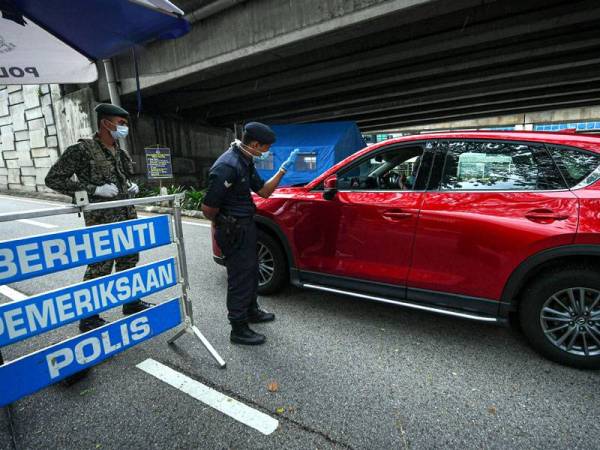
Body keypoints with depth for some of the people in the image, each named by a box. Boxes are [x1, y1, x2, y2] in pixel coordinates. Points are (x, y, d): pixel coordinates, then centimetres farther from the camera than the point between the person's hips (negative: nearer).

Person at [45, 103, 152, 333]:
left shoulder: (119, 151, 10)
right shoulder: (82, 150, -11)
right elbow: (53, 179, -13)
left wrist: (131, 186, 4)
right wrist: (94, 189, -20)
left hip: (127, 217, 7)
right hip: (101, 220, -7)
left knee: (129, 260, 17)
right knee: (100, 267, 0)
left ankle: (131, 303, 35)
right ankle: (89, 318, 17)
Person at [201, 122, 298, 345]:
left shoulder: (245, 162, 7)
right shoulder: (227, 166, -24)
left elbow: (264, 191, 13)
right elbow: (208, 207, -23)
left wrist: (283, 169, 5)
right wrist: (224, 224, -3)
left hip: (245, 226, 10)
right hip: (234, 230, -10)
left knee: (251, 271, 22)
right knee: (240, 277, 1)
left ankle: (251, 311, 42)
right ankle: (239, 330, 17)